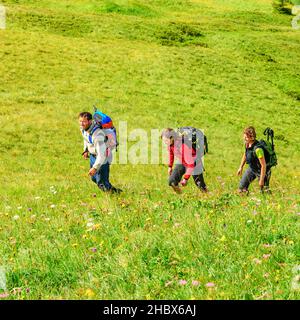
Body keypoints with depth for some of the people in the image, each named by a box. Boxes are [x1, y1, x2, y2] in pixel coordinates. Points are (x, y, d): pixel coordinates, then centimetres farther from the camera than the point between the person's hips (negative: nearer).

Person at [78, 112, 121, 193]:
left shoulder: (97, 134, -38)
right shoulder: (83, 128, -12)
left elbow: (101, 154, -38)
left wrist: (95, 168, -38)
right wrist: (85, 150, 10)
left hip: (103, 158, -9)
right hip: (93, 155, 9)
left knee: (102, 182, -11)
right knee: (93, 178, 23)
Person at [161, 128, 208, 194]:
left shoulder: (183, 146, -39)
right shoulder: (170, 143, -19)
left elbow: (191, 164, -34)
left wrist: (186, 178, -30)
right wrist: (170, 166, 13)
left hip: (194, 163, -5)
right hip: (181, 163, 5)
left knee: (200, 185, 6)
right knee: (172, 182, -12)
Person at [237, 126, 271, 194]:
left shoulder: (257, 149, -37)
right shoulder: (247, 143, -12)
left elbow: (263, 165, -31)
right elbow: (245, 154, 10)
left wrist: (261, 180, -24)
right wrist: (241, 167, 17)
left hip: (262, 171, -8)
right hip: (252, 168, 8)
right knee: (242, 187, 12)